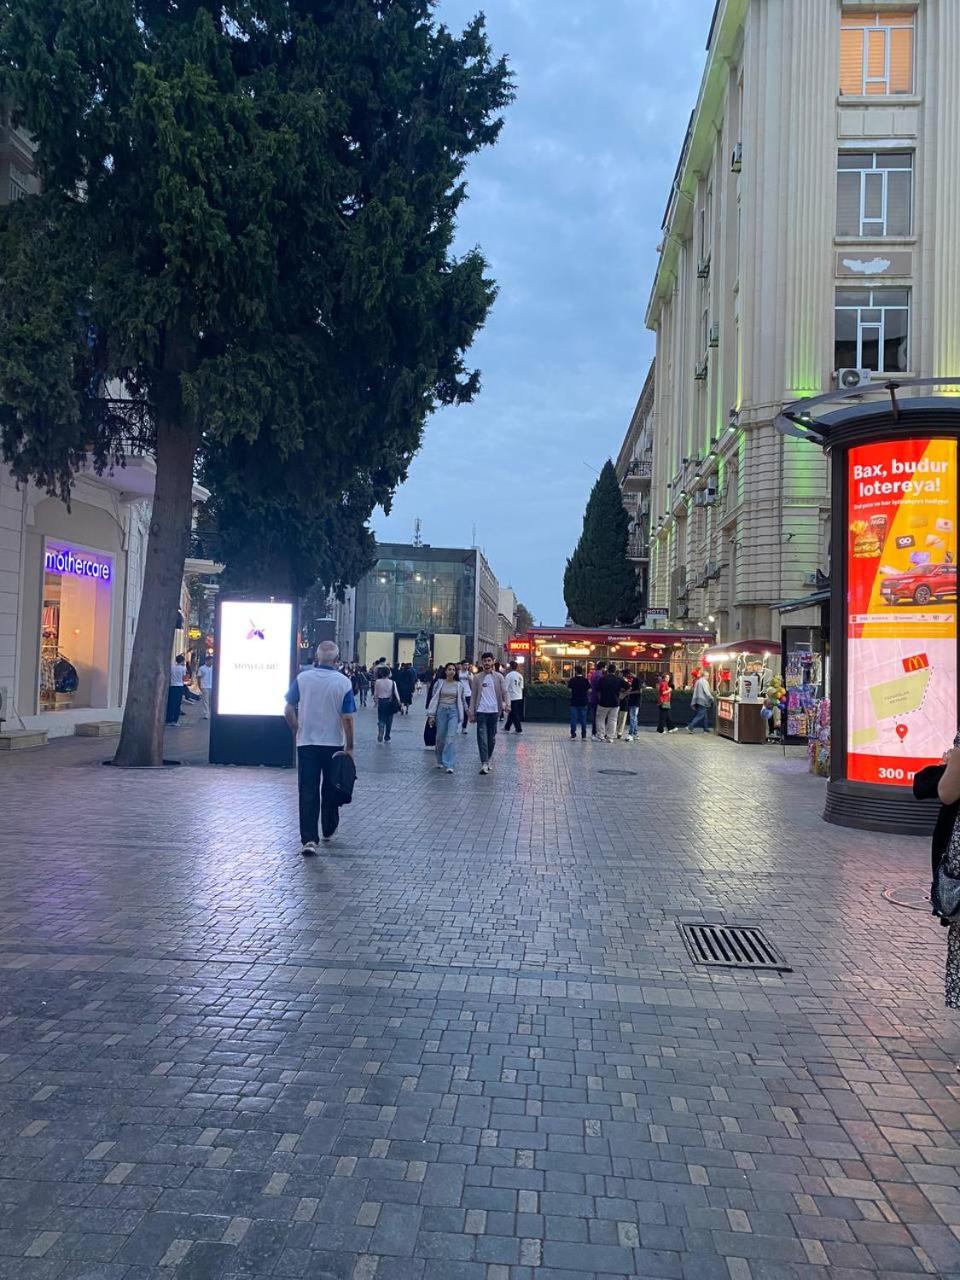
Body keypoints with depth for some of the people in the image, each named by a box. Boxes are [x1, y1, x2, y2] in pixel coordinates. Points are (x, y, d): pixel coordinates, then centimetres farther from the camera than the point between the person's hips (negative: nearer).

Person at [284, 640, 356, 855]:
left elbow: (288, 710, -2)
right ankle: (328, 832, 30)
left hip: (306, 743, 0)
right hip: (334, 744, 0)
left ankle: (309, 839, -6)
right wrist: (349, 747, -2)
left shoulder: (302, 678, -5)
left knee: (308, 793, 1)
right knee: (330, 791, 17)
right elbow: (347, 719, -10)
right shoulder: (343, 682, -9)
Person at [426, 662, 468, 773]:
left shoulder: (459, 685, 4)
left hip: (454, 711, 0)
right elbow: (434, 698, 3)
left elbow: (463, 700, 15)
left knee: (451, 737, -11)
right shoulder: (439, 683, 1)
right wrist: (431, 715, 0)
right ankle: (440, 761, 25)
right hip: (441, 710, 0)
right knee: (440, 737, 6)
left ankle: (448, 765, -13)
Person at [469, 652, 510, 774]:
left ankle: (488, 760, 24)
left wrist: (507, 704, -16)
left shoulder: (498, 677, 5)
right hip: (481, 711, -1)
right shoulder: (477, 678, 6)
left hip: (494, 711, 1)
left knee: (492, 738, 9)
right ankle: (484, 763, -10)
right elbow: (473, 696, 7)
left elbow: (504, 692, 2)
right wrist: (472, 713, 2)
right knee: (482, 738, -8)